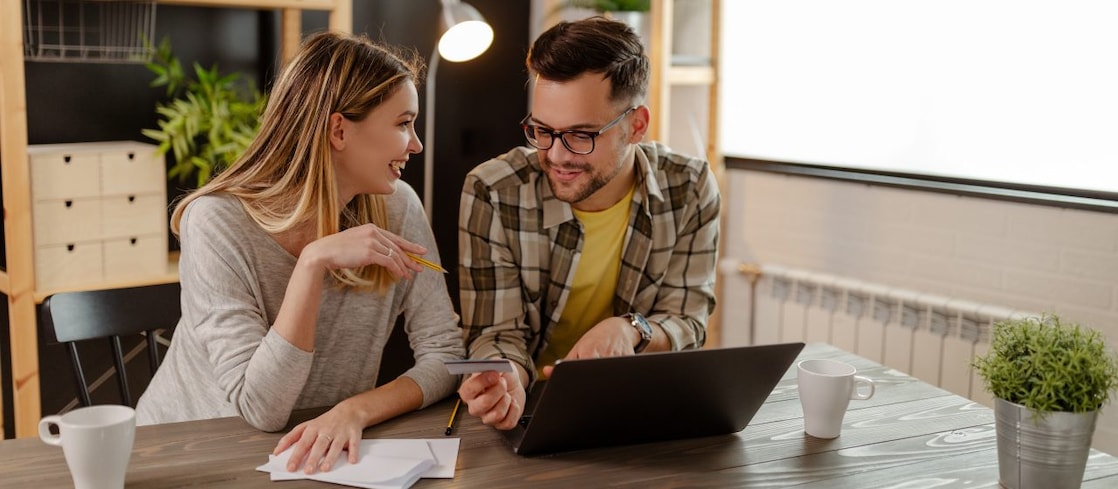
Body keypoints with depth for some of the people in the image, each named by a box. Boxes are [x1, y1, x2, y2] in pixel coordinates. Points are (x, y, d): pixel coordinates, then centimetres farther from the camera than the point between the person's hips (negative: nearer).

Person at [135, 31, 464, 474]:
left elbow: (445, 353, -8)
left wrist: (355, 410, -24)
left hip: (320, 455, 3)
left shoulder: (397, 208, -7)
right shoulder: (218, 221, -18)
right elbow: (261, 409, -22)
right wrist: (314, 263, -31)